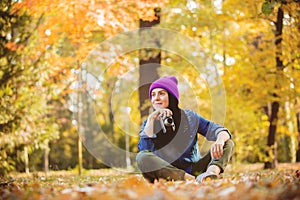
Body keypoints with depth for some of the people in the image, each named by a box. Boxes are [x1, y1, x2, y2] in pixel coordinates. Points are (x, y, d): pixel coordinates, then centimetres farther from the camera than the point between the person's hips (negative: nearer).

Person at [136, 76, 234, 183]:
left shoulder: (190, 117, 7)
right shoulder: (149, 123, 7)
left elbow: (220, 131, -4)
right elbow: (144, 150, -11)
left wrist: (220, 141, -28)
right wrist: (151, 119, -15)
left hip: (193, 169, 1)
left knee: (228, 143, -11)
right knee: (142, 157, -29)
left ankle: (211, 172, -45)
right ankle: (193, 179, -40)